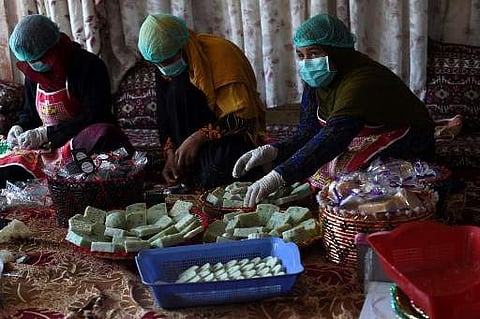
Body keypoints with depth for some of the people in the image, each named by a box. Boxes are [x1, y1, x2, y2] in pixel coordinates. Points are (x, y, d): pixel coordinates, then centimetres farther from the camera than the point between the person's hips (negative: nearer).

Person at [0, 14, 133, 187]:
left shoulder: (89, 66, -13)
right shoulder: (33, 74, 8)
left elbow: (94, 117, -18)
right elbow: (29, 113, 22)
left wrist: (46, 133, -22)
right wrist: (19, 127, -3)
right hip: (46, 147, 5)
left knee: (104, 135, -40)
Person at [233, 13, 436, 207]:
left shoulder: (361, 80, -31)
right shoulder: (316, 81, -4)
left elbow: (334, 136, -44)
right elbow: (308, 134, -6)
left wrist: (278, 176, -53)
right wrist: (271, 151, -28)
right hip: (360, 142, 8)